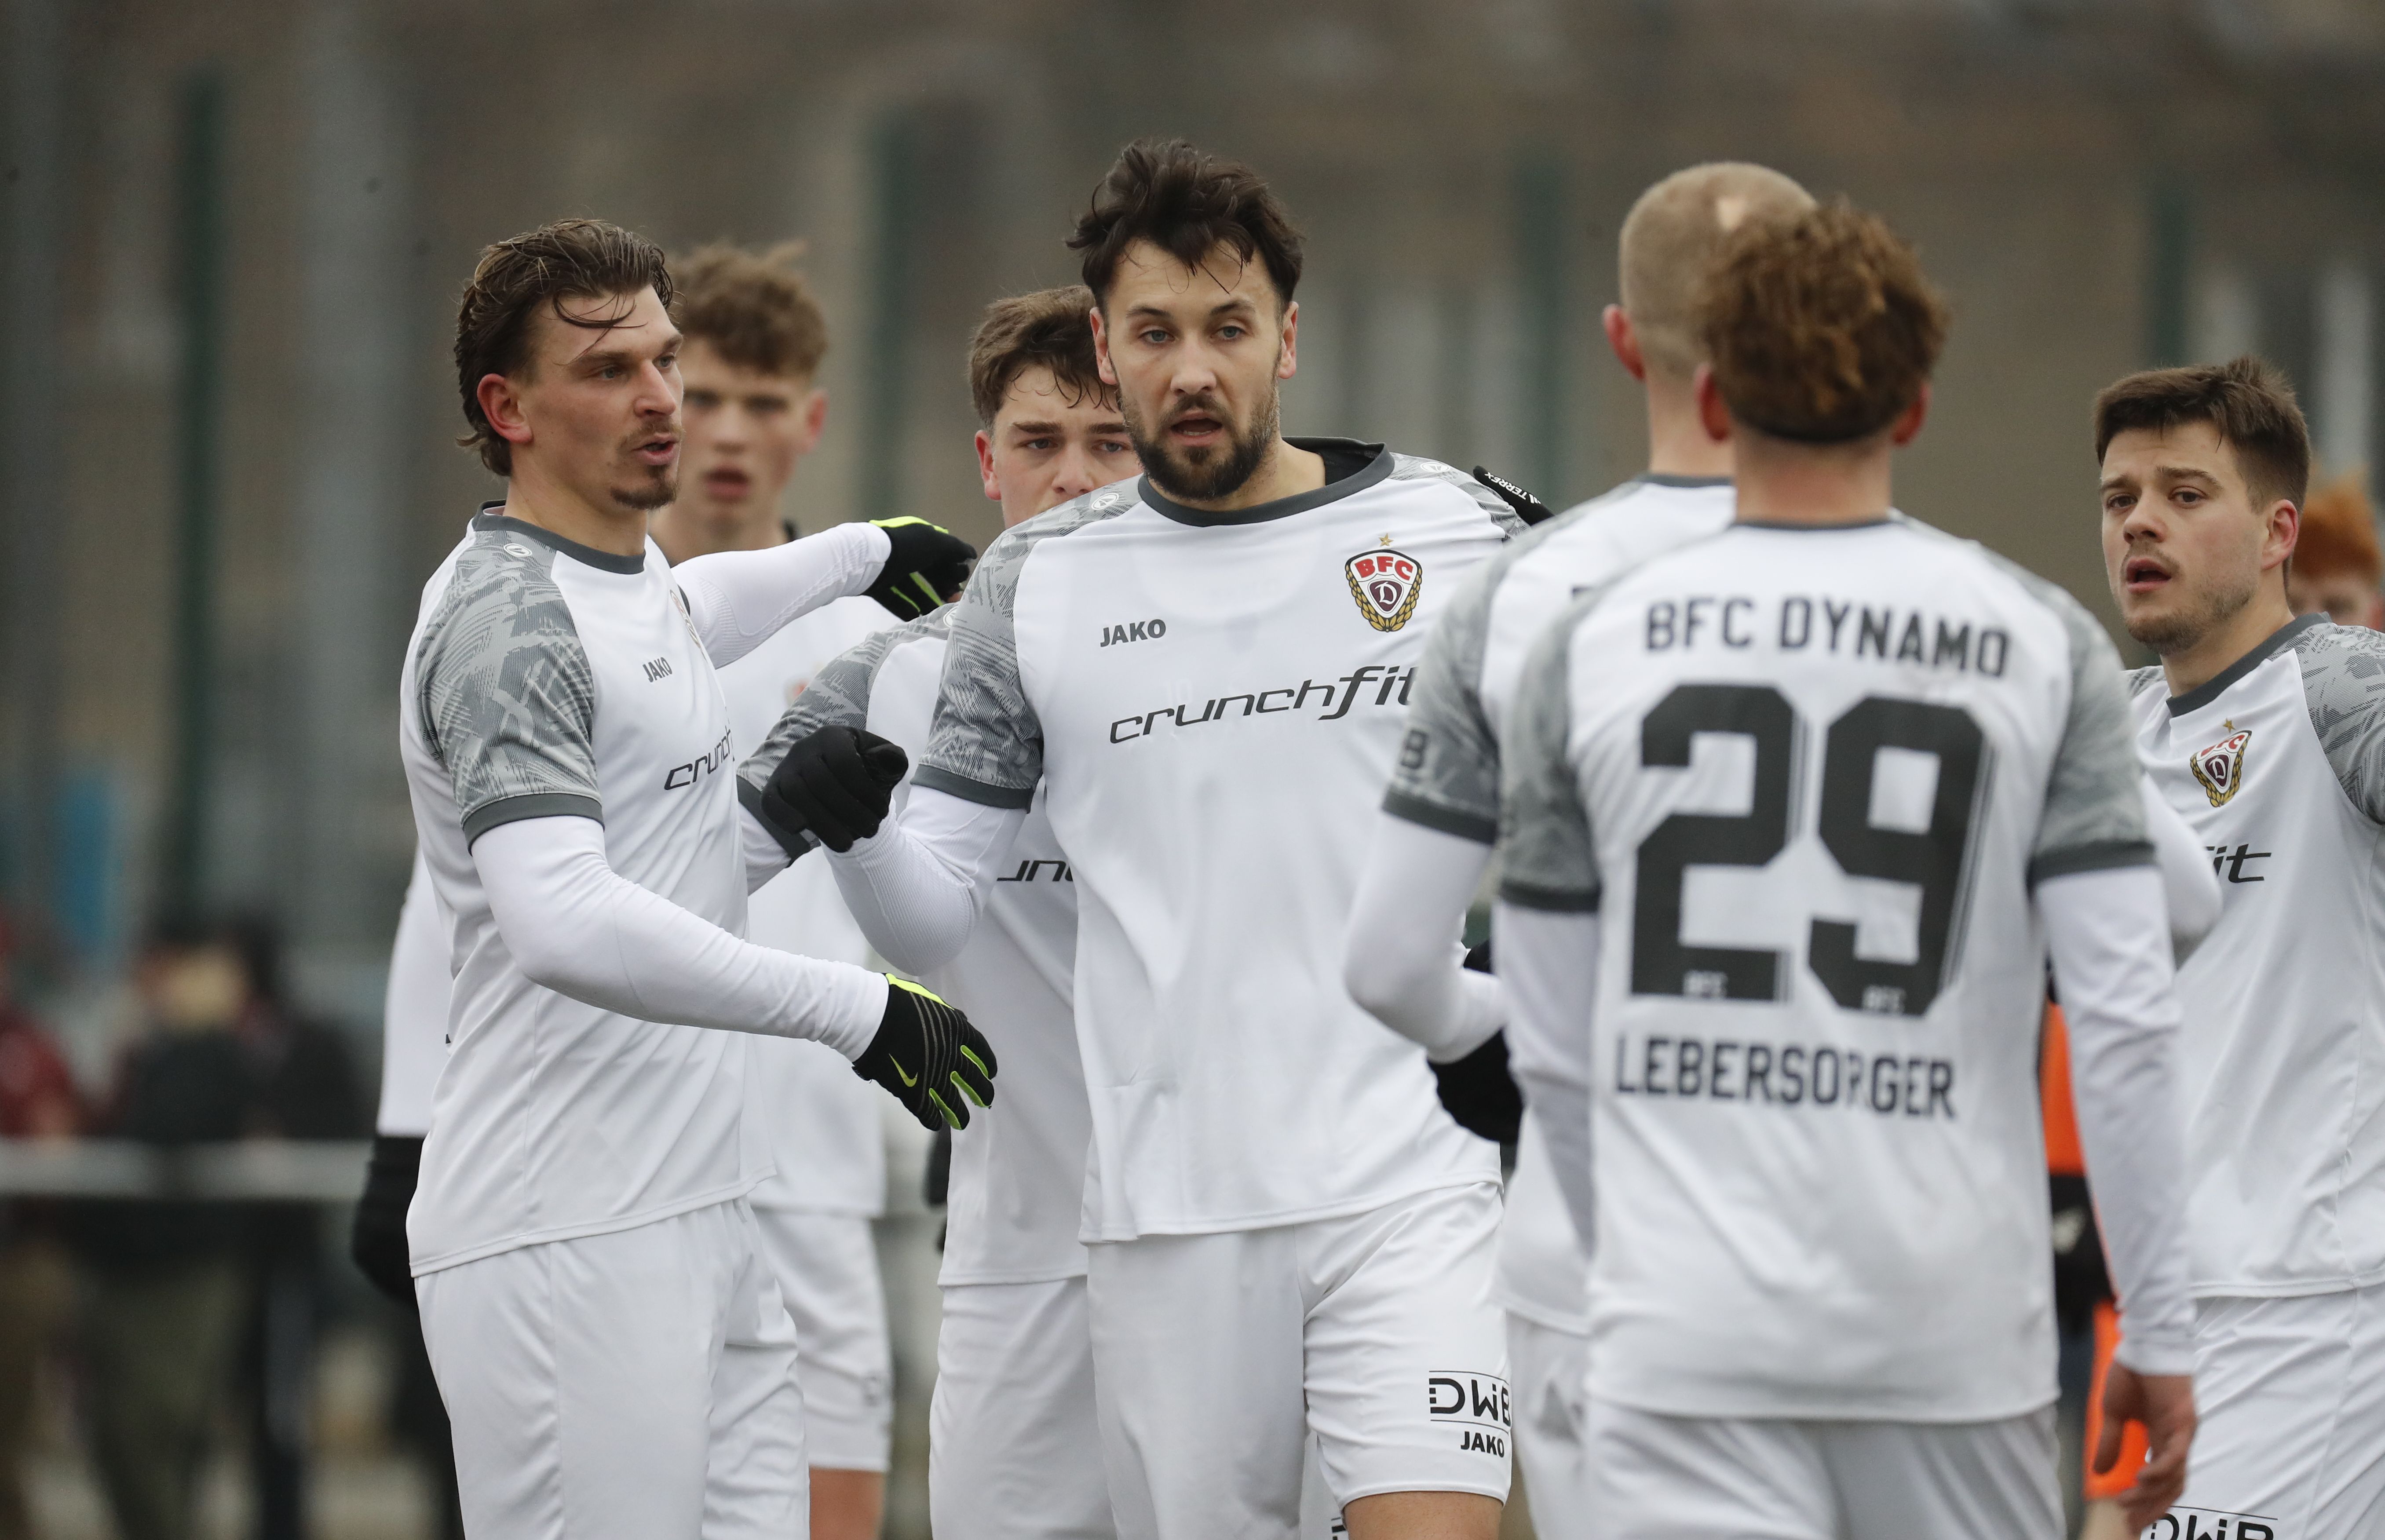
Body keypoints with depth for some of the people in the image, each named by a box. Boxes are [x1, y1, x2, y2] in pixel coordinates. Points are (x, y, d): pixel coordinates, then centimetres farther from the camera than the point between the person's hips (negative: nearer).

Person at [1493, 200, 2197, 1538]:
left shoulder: (1591, 651, 3)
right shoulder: (2042, 645, 1)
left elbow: (1552, 1047, 8)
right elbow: (2125, 1016, -4)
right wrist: (2162, 1328, 2)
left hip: (1692, 1340, 0)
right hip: (1956, 1332, 1)